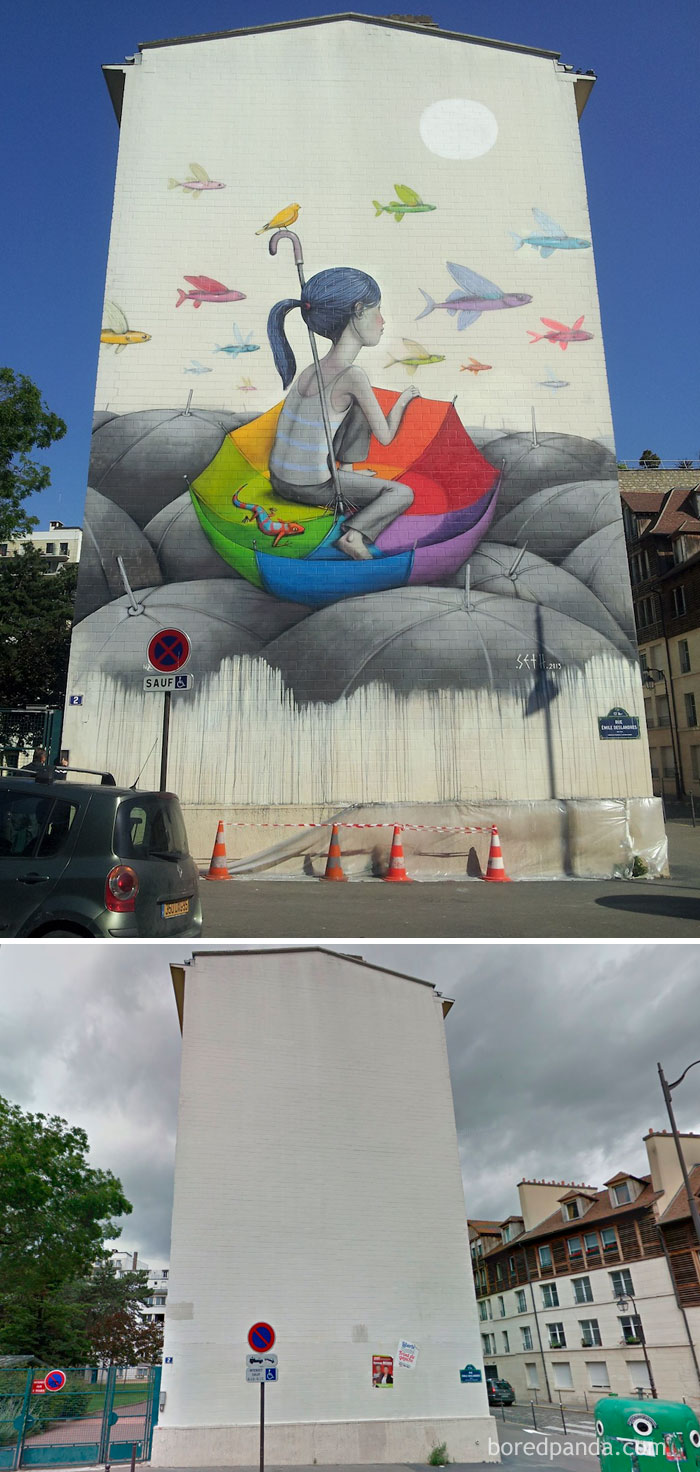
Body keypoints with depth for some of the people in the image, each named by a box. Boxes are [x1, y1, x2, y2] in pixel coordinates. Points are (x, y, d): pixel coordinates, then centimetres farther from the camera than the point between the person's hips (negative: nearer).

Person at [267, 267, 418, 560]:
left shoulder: (310, 371, 5)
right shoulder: (352, 377, -16)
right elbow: (385, 437, -6)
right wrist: (402, 401, 12)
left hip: (278, 480, 7)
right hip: (312, 488, -7)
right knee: (402, 493, 8)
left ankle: (346, 468, 27)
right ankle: (355, 533, -12)